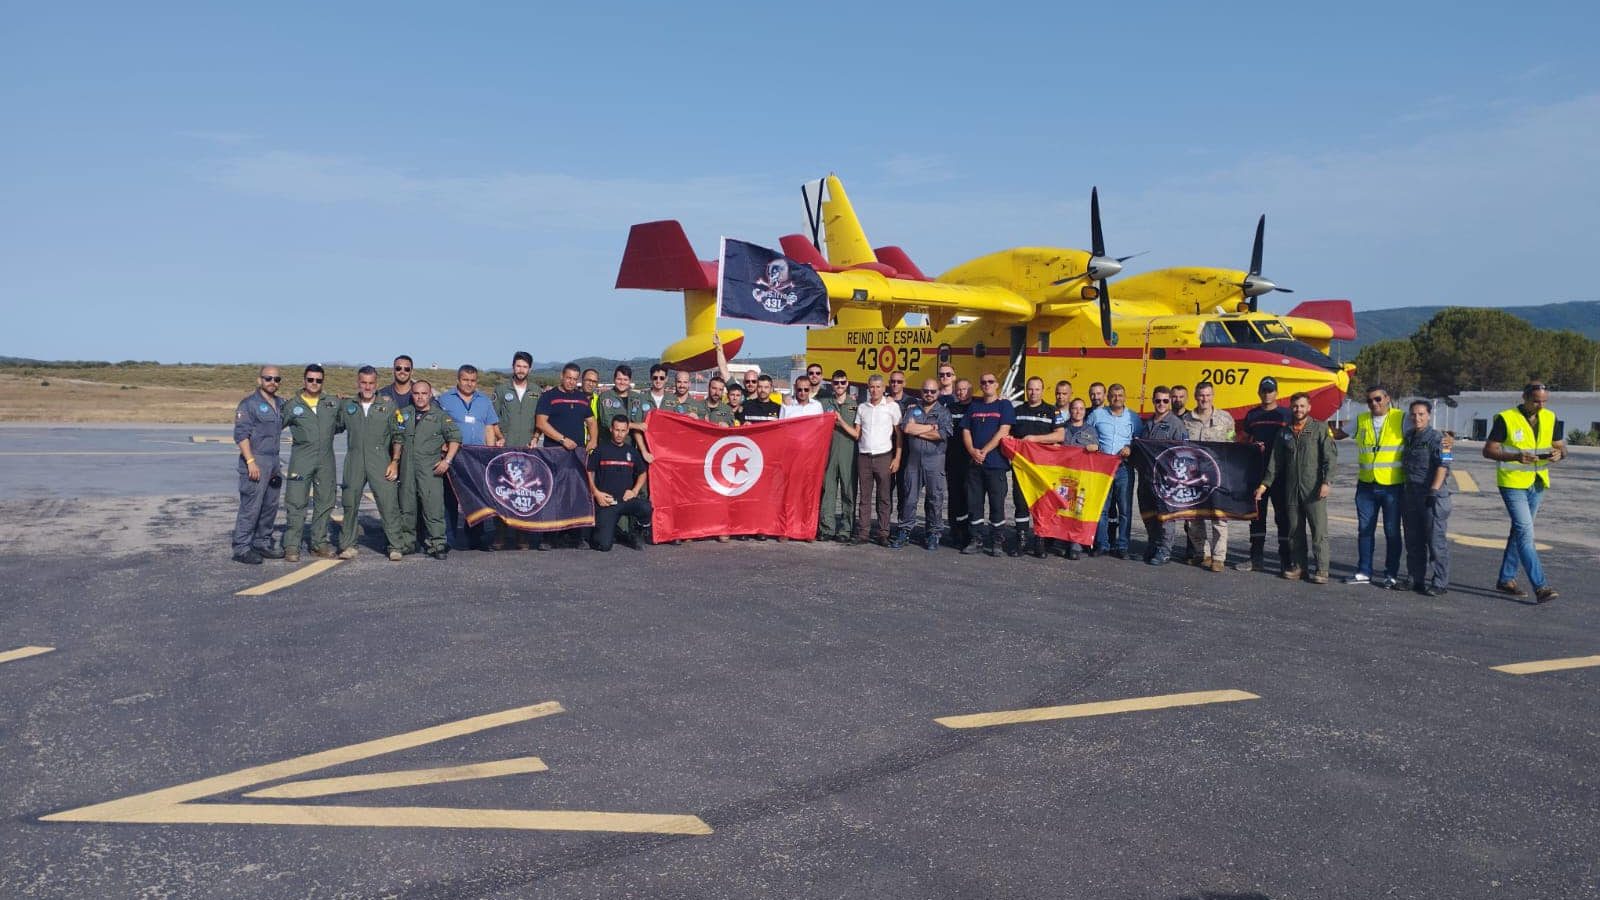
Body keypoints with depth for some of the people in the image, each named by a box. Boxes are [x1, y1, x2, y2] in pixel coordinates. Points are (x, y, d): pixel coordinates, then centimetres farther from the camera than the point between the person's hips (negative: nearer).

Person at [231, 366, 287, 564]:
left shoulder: (281, 404, 14)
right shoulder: (249, 404, -7)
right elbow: (241, 434, -13)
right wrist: (251, 461, -19)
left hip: (273, 461, 7)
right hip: (255, 461, -7)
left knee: (270, 506, 11)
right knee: (250, 507, -8)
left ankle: (262, 543, 20)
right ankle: (242, 549, -4)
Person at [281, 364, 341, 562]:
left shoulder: (332, 404, 13)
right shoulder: (293, 405, 3)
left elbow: (340, 425, 24)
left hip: (326, 461, 4)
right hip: (301, 461, -4)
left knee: (324, 503, 8)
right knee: (296, 504, -6)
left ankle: (319, 543, 19)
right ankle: (291, 547, -2)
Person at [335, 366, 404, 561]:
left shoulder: (388, 406, 7)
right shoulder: (347, 406, 13)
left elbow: (397, 437, 6)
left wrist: (395, 461, -2)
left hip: (381, 461, -2)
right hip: (354, 462, 2)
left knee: (389, 504, -8)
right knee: (350, 504, 4)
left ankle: (396, 546, -3)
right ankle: (347, 545, 14)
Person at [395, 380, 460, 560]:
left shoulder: (440, 416, 5)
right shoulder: (405, 415, 15)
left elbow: (455, 437, 0)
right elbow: (398, 439, 21)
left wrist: (447, 460, -9)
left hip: (430, 470, -4)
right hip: (407, 469, 4)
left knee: (433, 506, -10)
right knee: (407, 506, 8)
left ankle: (437, 543, -7)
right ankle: (407, 542, 18)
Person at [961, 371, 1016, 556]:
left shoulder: (1004, 405, 2)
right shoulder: (974, 406, 15)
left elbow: (1003, 431, -8)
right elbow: (966, 431, 10)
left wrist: (984, 451, -13)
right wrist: (972, 451, -8)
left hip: (996, 462, -4)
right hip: (974, 462, 4)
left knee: (997, 502, -2)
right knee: (974, 501, 5)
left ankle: (996, 541, 3)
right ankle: (974, 539, 11)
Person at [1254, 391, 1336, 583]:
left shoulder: (1320, 428, 1)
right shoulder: (1284, 432, 14)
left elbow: (1330, 457, -5)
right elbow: (1275, 461, 17)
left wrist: (1327, 482, -16)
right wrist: (1265, 483, 11)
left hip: (1314, 490, -4)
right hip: (1291, 490, 4)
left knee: (1319, 530, -6)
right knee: (1295, 531, 8)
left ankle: (1321, 570, -3)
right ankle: (1298, 565, 17)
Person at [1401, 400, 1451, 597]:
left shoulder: (1437, 439, -7)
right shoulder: (1408, 438, 15)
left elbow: (1443, 467, -15)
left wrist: (1433, 491, -22)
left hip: (1433, 496, -7)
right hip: (1410, 495, 7)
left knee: (1436, 541, -5)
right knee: (1413, 541, 11)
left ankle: (1439, 584, -1)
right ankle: (1417, 579, 19)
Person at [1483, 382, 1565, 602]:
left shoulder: (1550, 418, 5)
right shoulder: (1506, 419, -12)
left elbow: (1561, 446, 12)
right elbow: (1488, 450, -11)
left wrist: (1559, 453, -13)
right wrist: (1515, 457, -27)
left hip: (1537, 484, 6)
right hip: (1513, 483, -6)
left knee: (1519, 531, 14)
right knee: (1526, 533, -12)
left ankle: (1506, 579, 24)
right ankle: (1540, 587, -15)